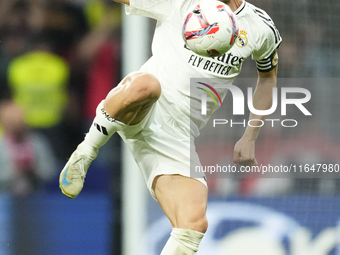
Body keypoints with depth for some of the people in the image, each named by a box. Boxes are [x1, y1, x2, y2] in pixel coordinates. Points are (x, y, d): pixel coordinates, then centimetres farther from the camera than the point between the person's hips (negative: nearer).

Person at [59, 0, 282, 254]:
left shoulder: (262, 28, 7)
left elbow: (268, 76, 26)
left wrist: (250, 139, 19)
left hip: (178, 137, 3)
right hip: (143, 115, -3)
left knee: (195, 225, -16)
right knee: (143, 85, -40)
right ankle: (86, 152, -16)